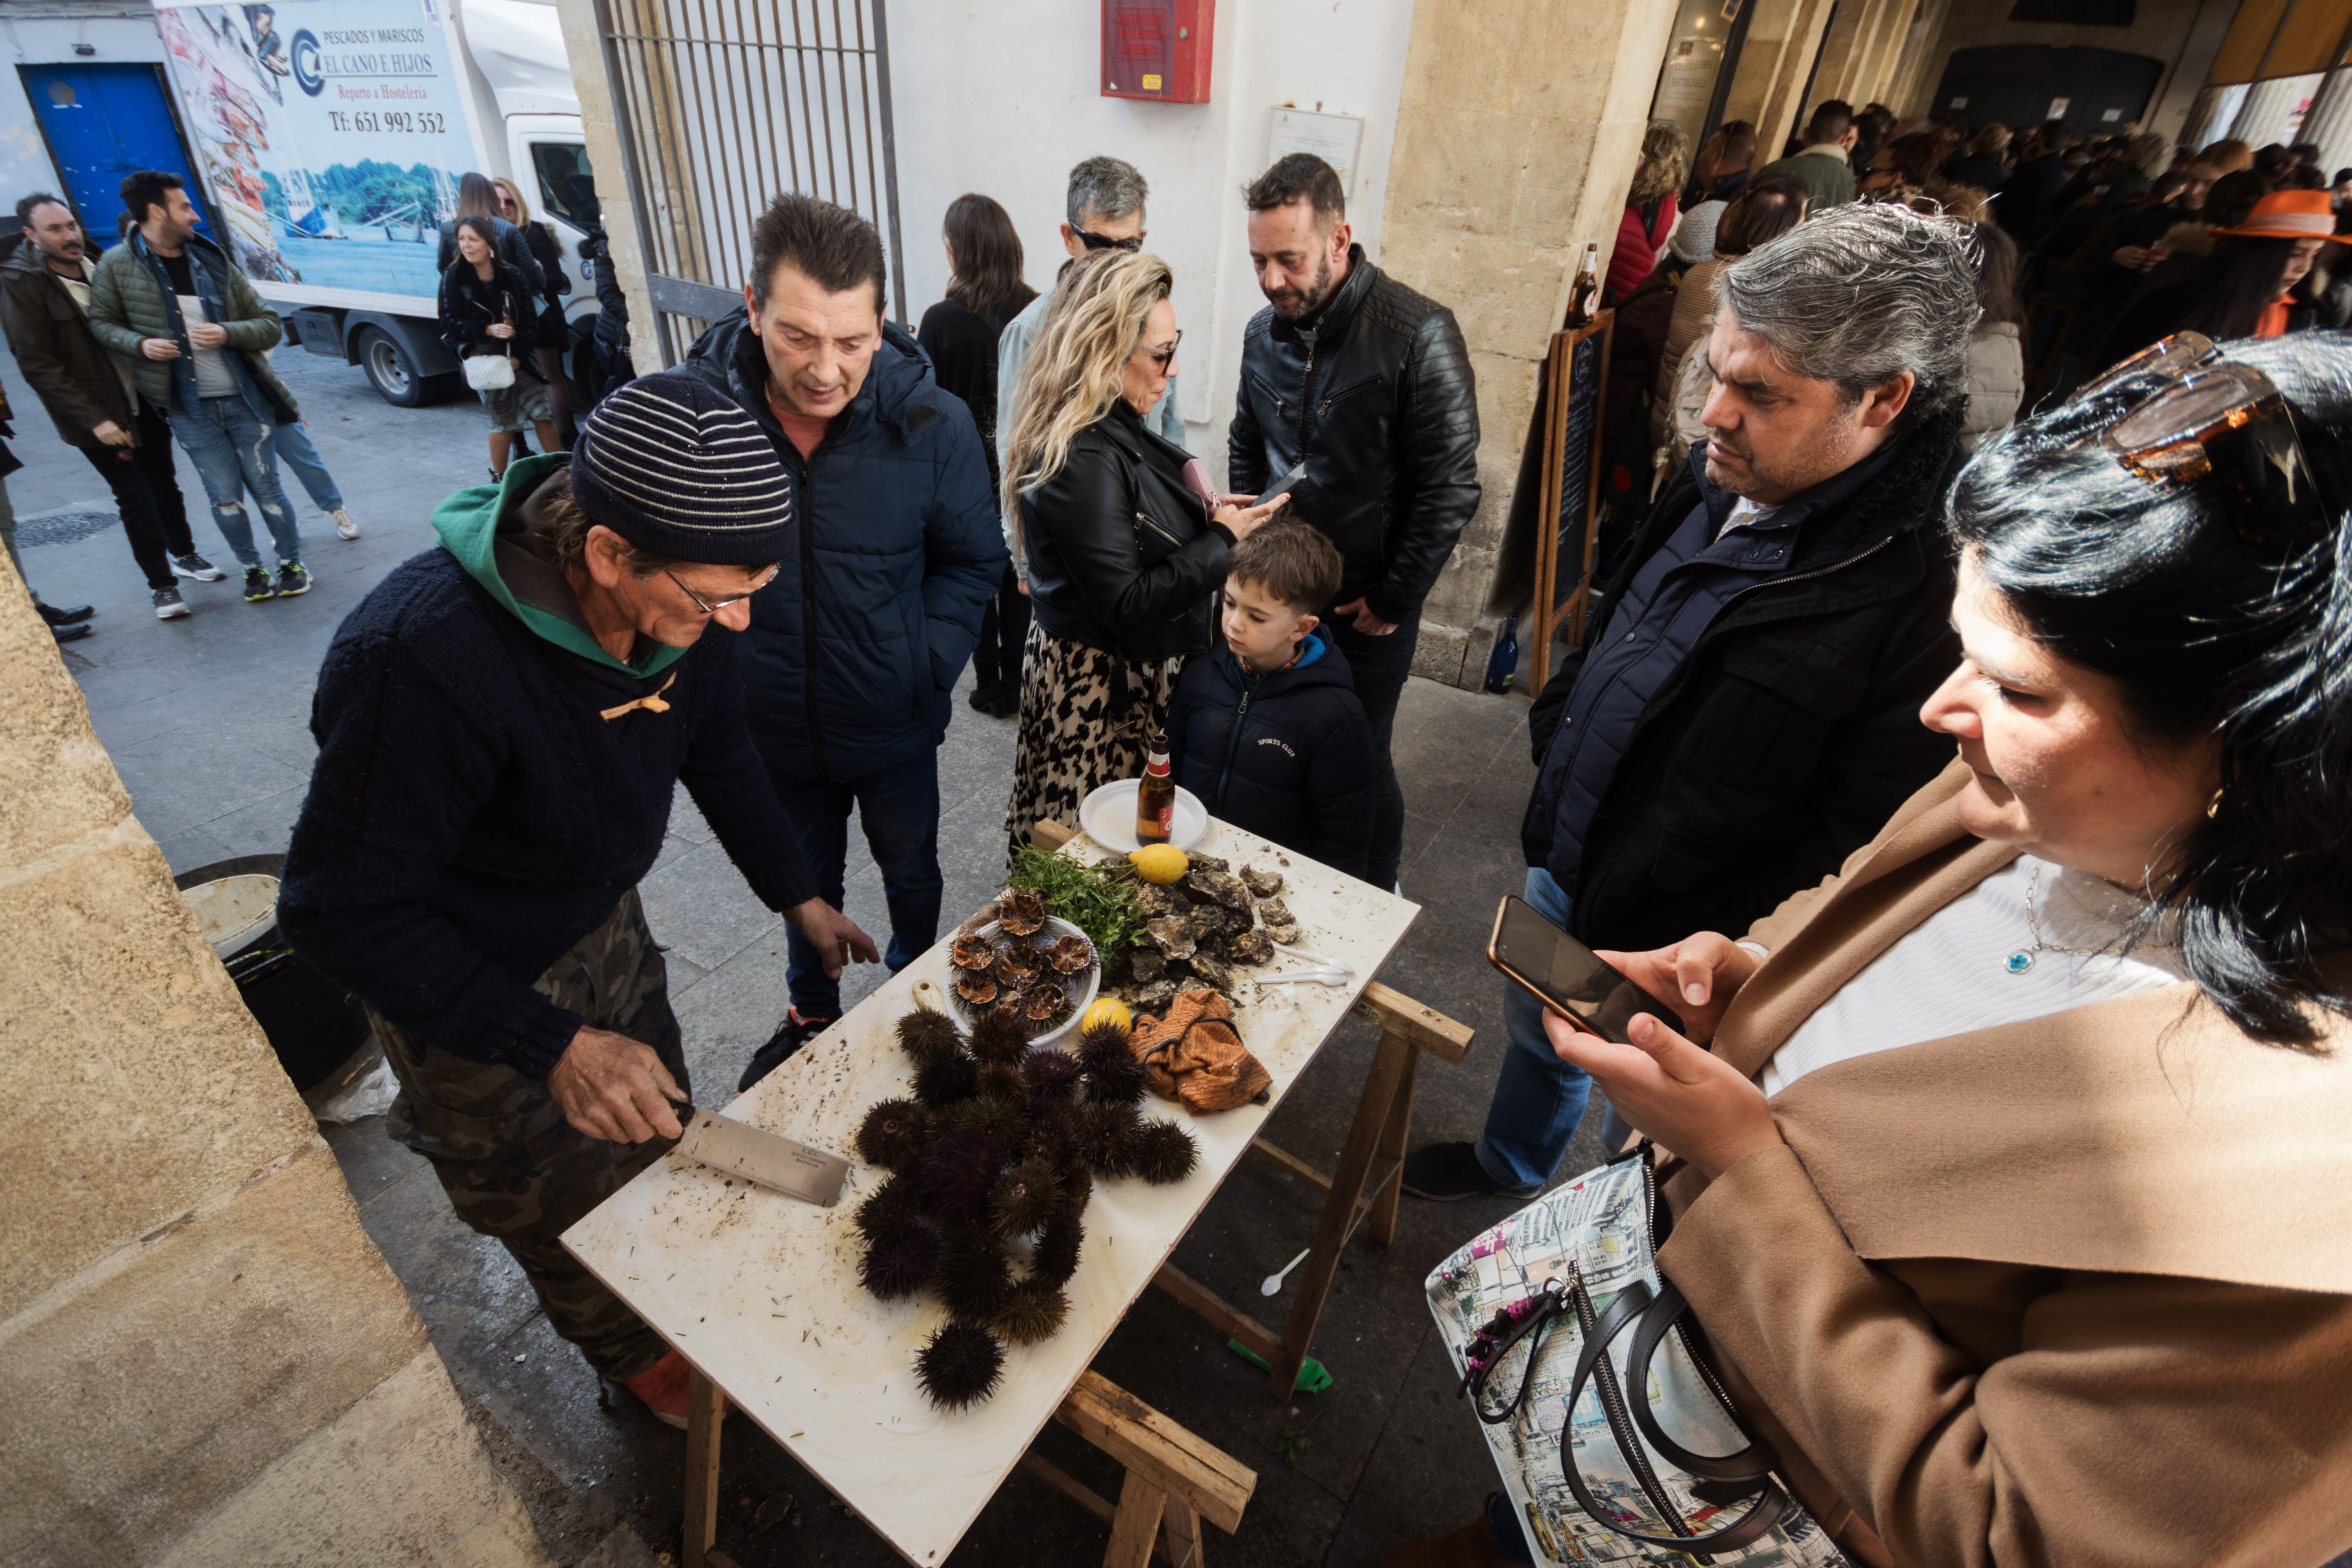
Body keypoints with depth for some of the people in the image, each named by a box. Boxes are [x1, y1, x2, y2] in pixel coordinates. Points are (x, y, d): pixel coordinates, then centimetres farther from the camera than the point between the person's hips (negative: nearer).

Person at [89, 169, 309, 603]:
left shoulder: (213, 261, 2)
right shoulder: (117, 265, -1)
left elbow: (270, 326, 2)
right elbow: (102, 323, 8)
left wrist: (228, 333, -16)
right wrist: (140, 344, -12)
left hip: (244, 399, 0)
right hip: (188, 408, 0)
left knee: (265, 488, 4)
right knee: (225, 498, 3)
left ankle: (292, 564, 20)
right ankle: (252, 570, 19)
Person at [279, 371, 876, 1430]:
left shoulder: (680, 597, -19)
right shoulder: (423, 657, -39)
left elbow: (715, 749, 0)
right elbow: (342, 911, -28)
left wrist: (796, 895, 1)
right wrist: (554, 1045, -32)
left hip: (605, 921, 6)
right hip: (473, 988, -5)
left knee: (662, 1137, 25)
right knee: (567, 1209, 17)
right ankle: (639, 1359, 48)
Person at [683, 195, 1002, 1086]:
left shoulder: (932, 423, -17)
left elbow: (972, 561, -4)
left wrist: (927, 663, -12)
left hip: (894, 723, 0)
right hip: (773, 722, 1)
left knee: (911, 870, 22)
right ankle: (812, 1012, 52)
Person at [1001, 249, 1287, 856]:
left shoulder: (1114, 428, 5)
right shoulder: (1082, 461, -25)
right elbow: (1125, 606, -25)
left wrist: (1202, 513, 3)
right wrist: (1221, 540, -18)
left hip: (1135, 669, 9)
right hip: (1101, 686, -9)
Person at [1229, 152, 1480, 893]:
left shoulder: (1419, 334, -16)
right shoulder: (1264, 332, 3)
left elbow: (1450, 488, -15)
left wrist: (1392, 598, -12)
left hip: (1367, 606, -5)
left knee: (1359, 760, 7)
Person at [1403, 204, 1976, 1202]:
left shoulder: (1927, 592, -29)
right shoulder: (1719, 482, -5)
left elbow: (1855, 858, -26)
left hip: (1677, 962, -7)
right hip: (1562, 867, 8)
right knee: (1536, 1032, 31)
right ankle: (1505, 1167, 61)